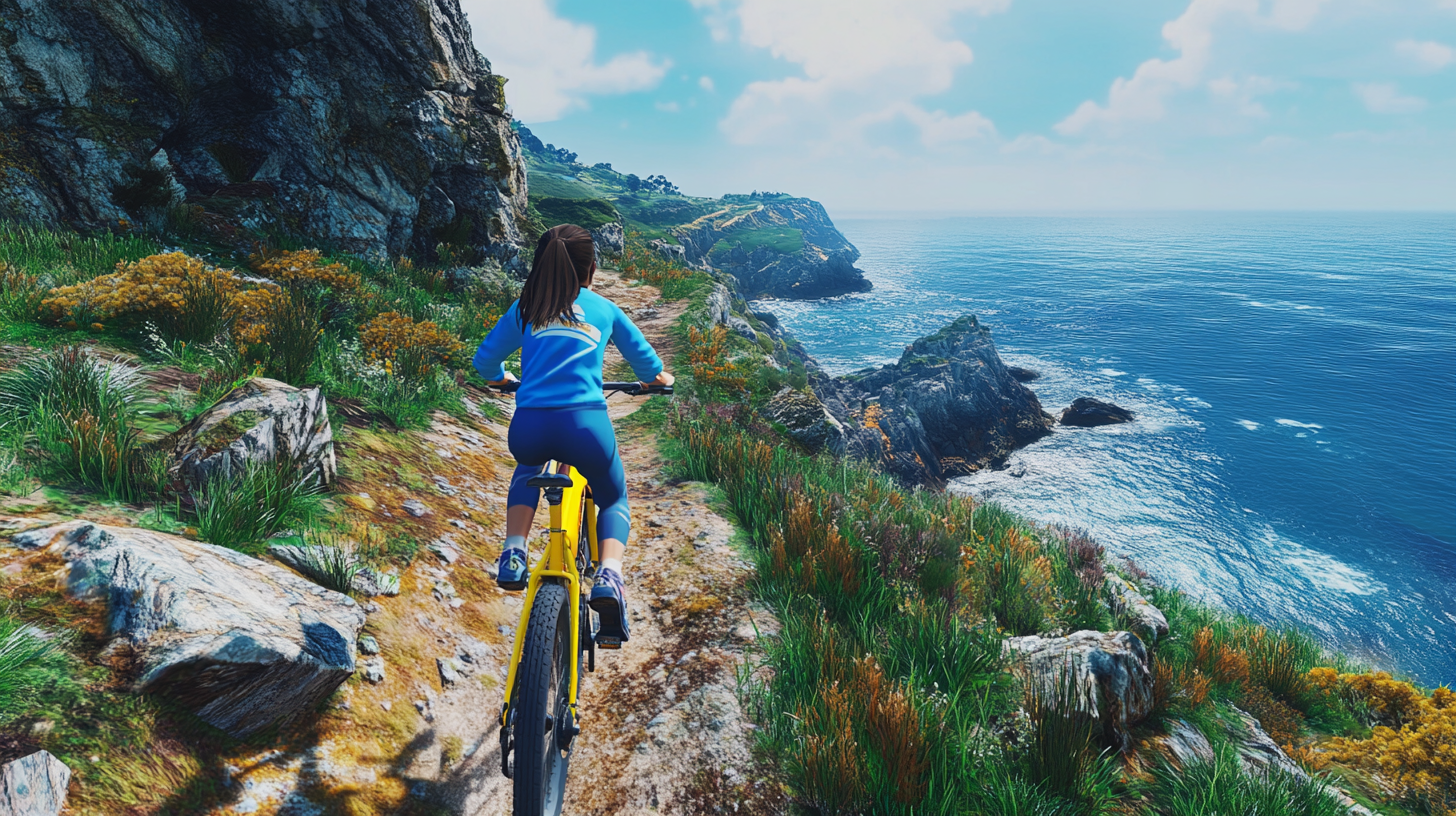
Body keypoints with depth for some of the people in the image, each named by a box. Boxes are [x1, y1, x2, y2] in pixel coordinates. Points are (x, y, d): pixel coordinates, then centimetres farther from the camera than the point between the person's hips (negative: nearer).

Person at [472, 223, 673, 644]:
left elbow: (485, 360, 22)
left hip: (528, 427, 2)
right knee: (614, 499, 26)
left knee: (527, 472, 38)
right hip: (586, 423, -1)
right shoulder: (604, 309, 15)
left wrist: (502, 378, 45)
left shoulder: (524, 308, 16)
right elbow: (643, 357, 27)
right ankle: (609, 577, 0)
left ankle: (513, 554, 19)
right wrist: (657, 378, 50)